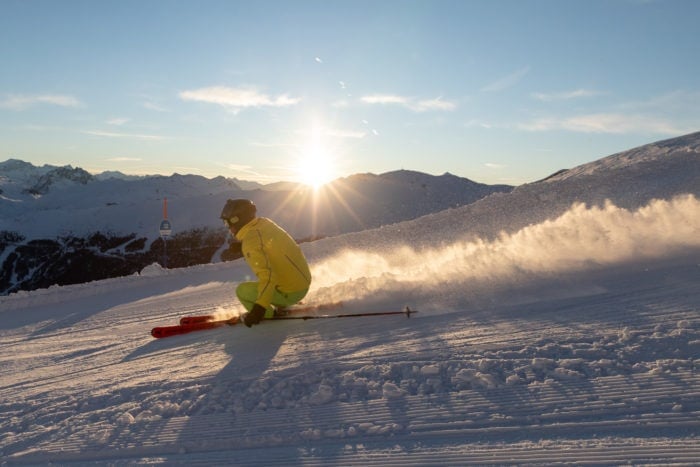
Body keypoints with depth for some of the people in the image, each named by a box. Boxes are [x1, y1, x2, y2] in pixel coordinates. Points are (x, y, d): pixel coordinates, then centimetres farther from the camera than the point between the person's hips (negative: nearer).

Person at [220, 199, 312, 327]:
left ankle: (269, 314, 10)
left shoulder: (251, 242, -20)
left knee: (242, 290, -3)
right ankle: (282, 307, 23)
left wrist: (259, 308, -35)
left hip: (290, 293, -8)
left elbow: (266, 275, -30)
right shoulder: (265, 222, 2)